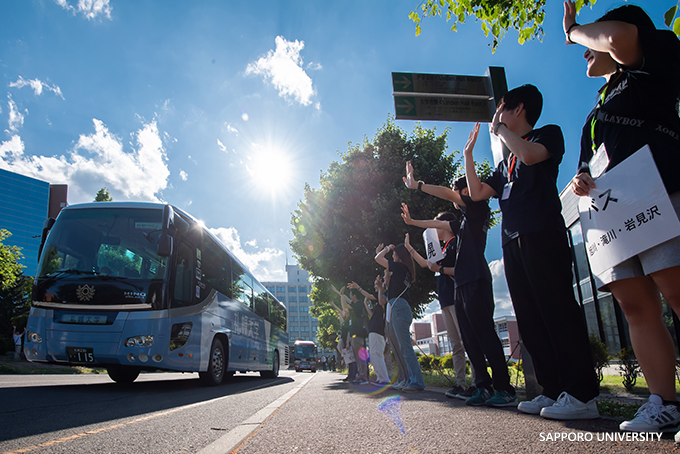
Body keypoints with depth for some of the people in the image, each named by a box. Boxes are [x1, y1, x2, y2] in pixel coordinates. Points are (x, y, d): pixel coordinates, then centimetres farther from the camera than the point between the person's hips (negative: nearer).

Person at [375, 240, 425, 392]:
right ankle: (413, 380, 14)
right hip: (403, 307, 10)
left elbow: (378, 259, -8)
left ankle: (417, 382, -8)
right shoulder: (406, 270, 17)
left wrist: (387, 248, 10)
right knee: (404, 348, 12)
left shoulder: (399, 266, -8)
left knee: (406, 348, -9)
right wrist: (384, 250, 33)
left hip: (399, 307, -10)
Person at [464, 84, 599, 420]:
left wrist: (499, 128, 0)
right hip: (513, 241, 8)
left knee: (557, 309, -12)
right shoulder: (505, 162, 28)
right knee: (530, 319, 4)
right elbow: (477, 193, 23)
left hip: (542, 234, -8)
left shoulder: (549, 134, 8)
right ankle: (553, 391, 8)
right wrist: (468, 154, 25)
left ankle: (582, 395, -8)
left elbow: (530, 155, -15)